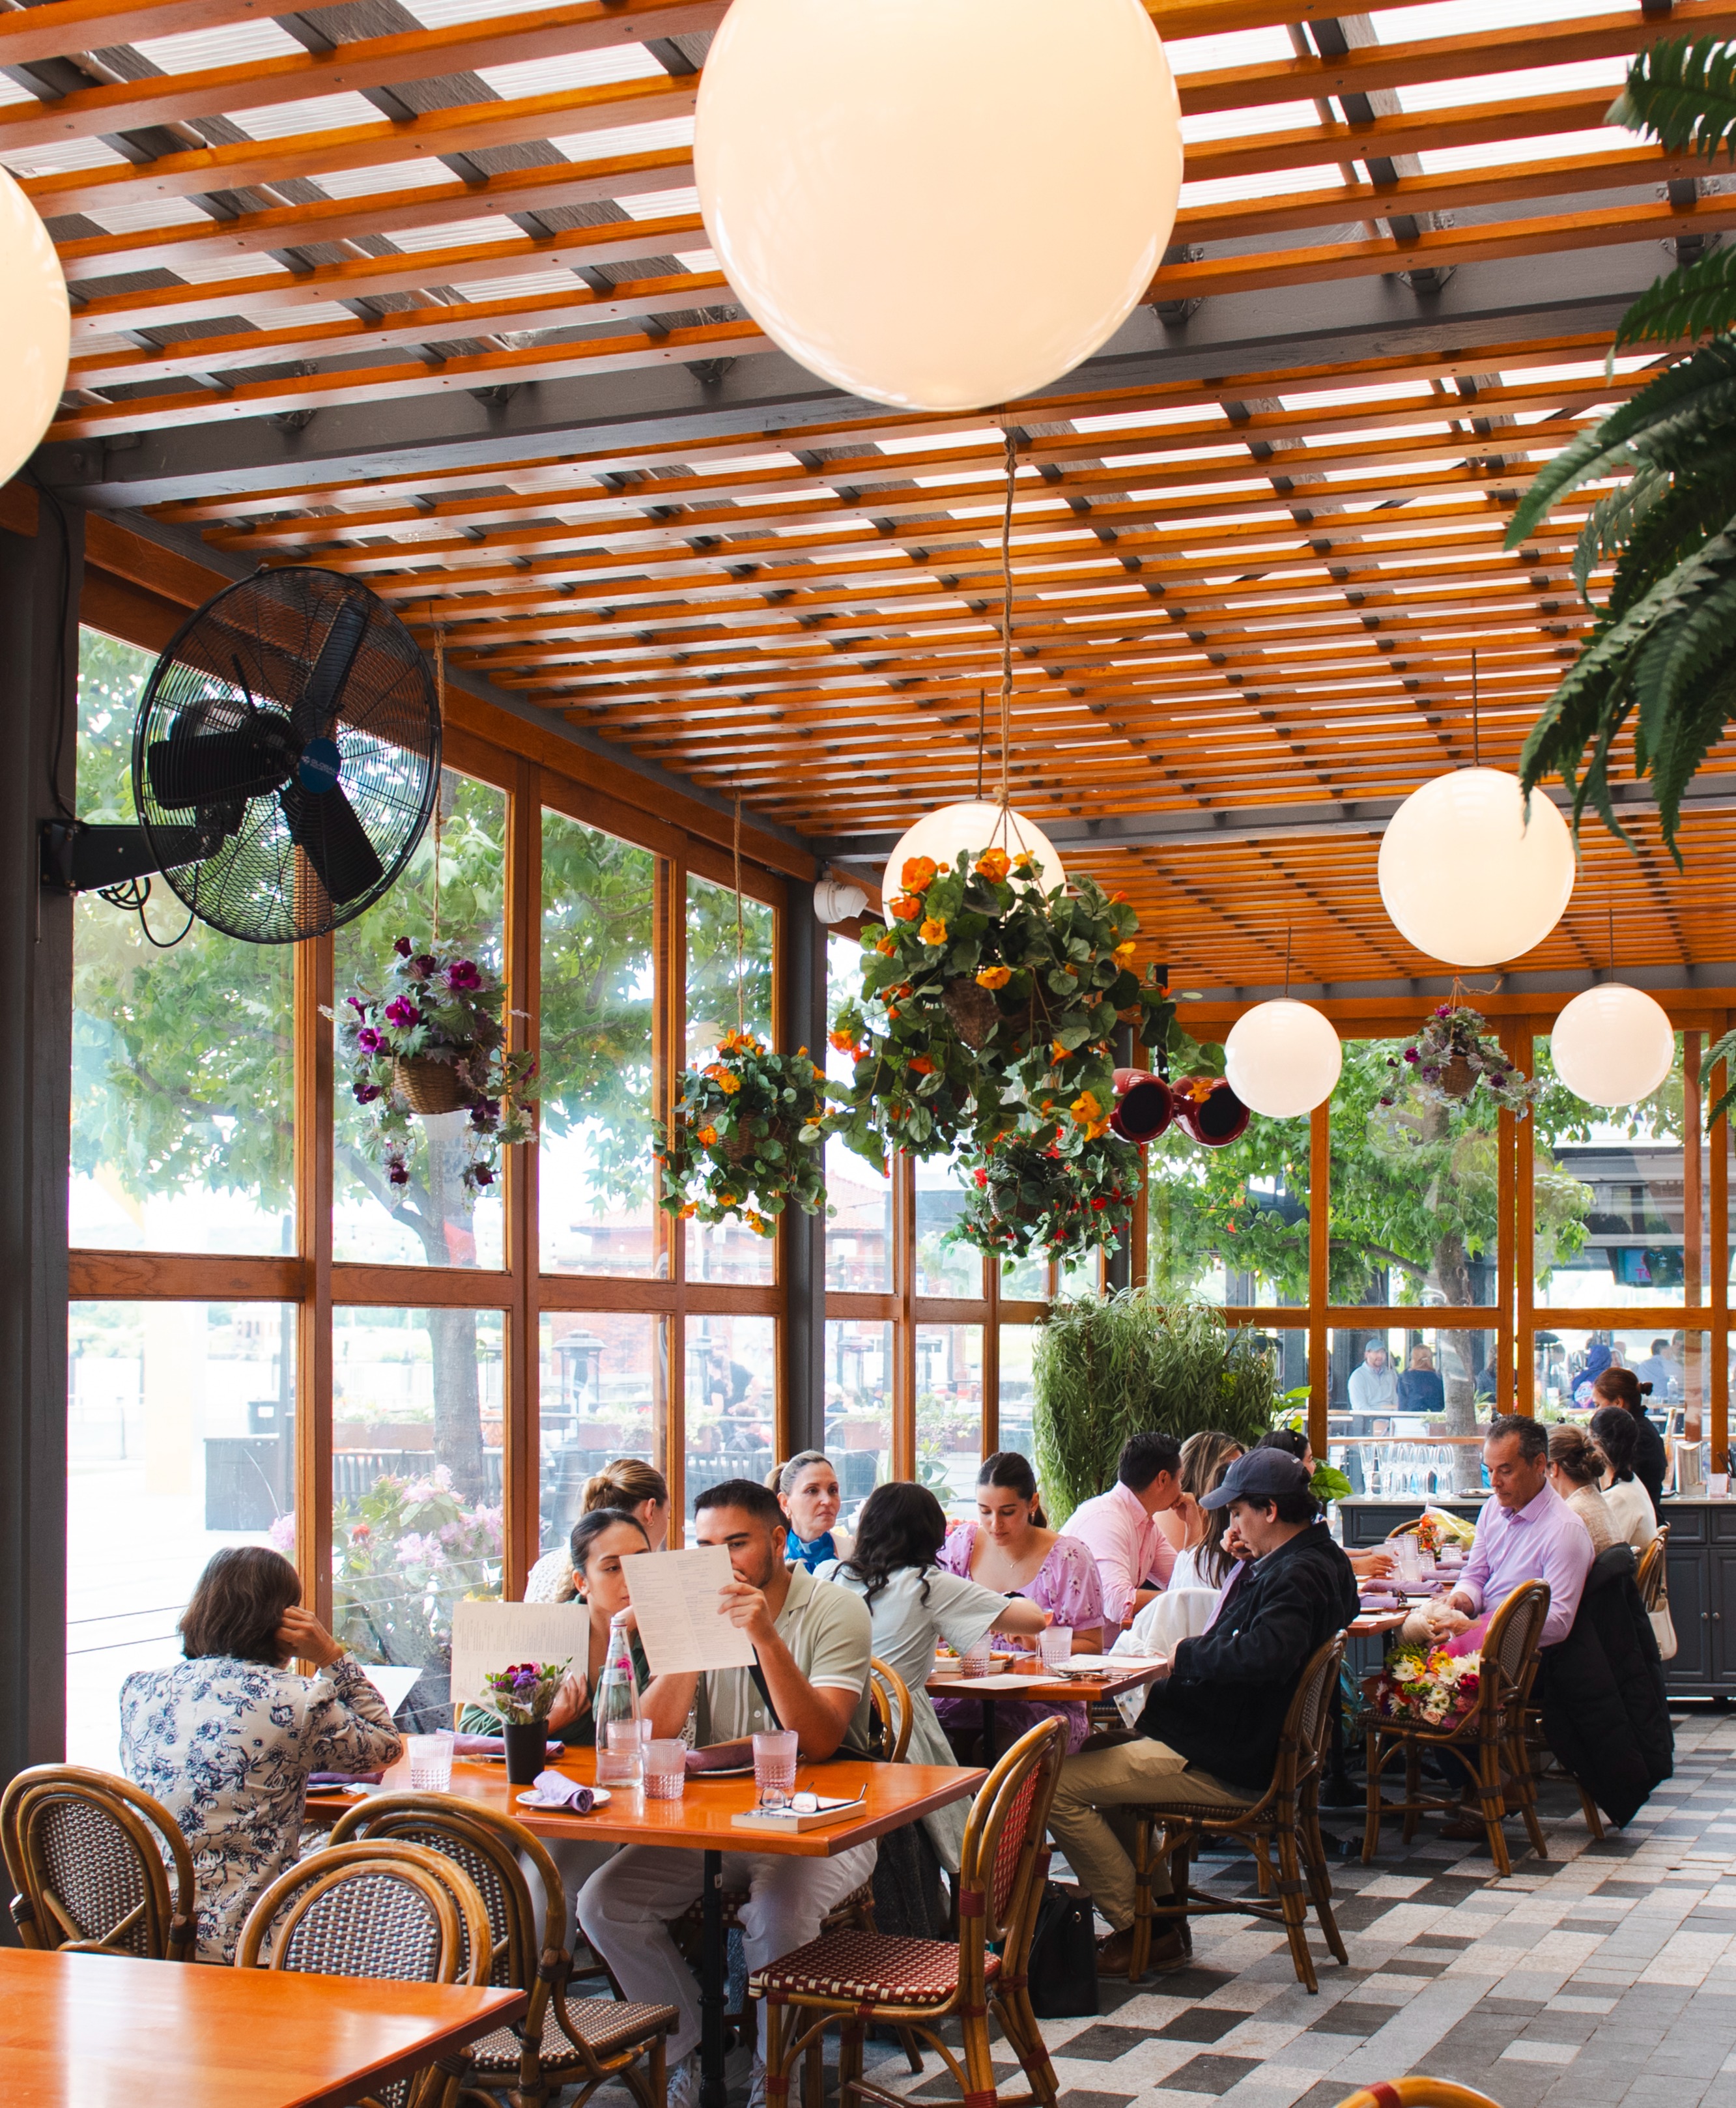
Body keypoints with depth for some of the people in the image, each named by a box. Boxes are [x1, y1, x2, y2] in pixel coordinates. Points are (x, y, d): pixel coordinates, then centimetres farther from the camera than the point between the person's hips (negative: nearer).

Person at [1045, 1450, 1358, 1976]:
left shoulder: (1298, 1576, -23)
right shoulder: (1323, 1559, 9)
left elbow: (1266, 1653, -42)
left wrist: (1185, 1657, -26)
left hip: (1231, 1767, -12)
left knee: (1060, 1786, -14)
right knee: (1101, 1751, 29)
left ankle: (1136, 1931, 0)